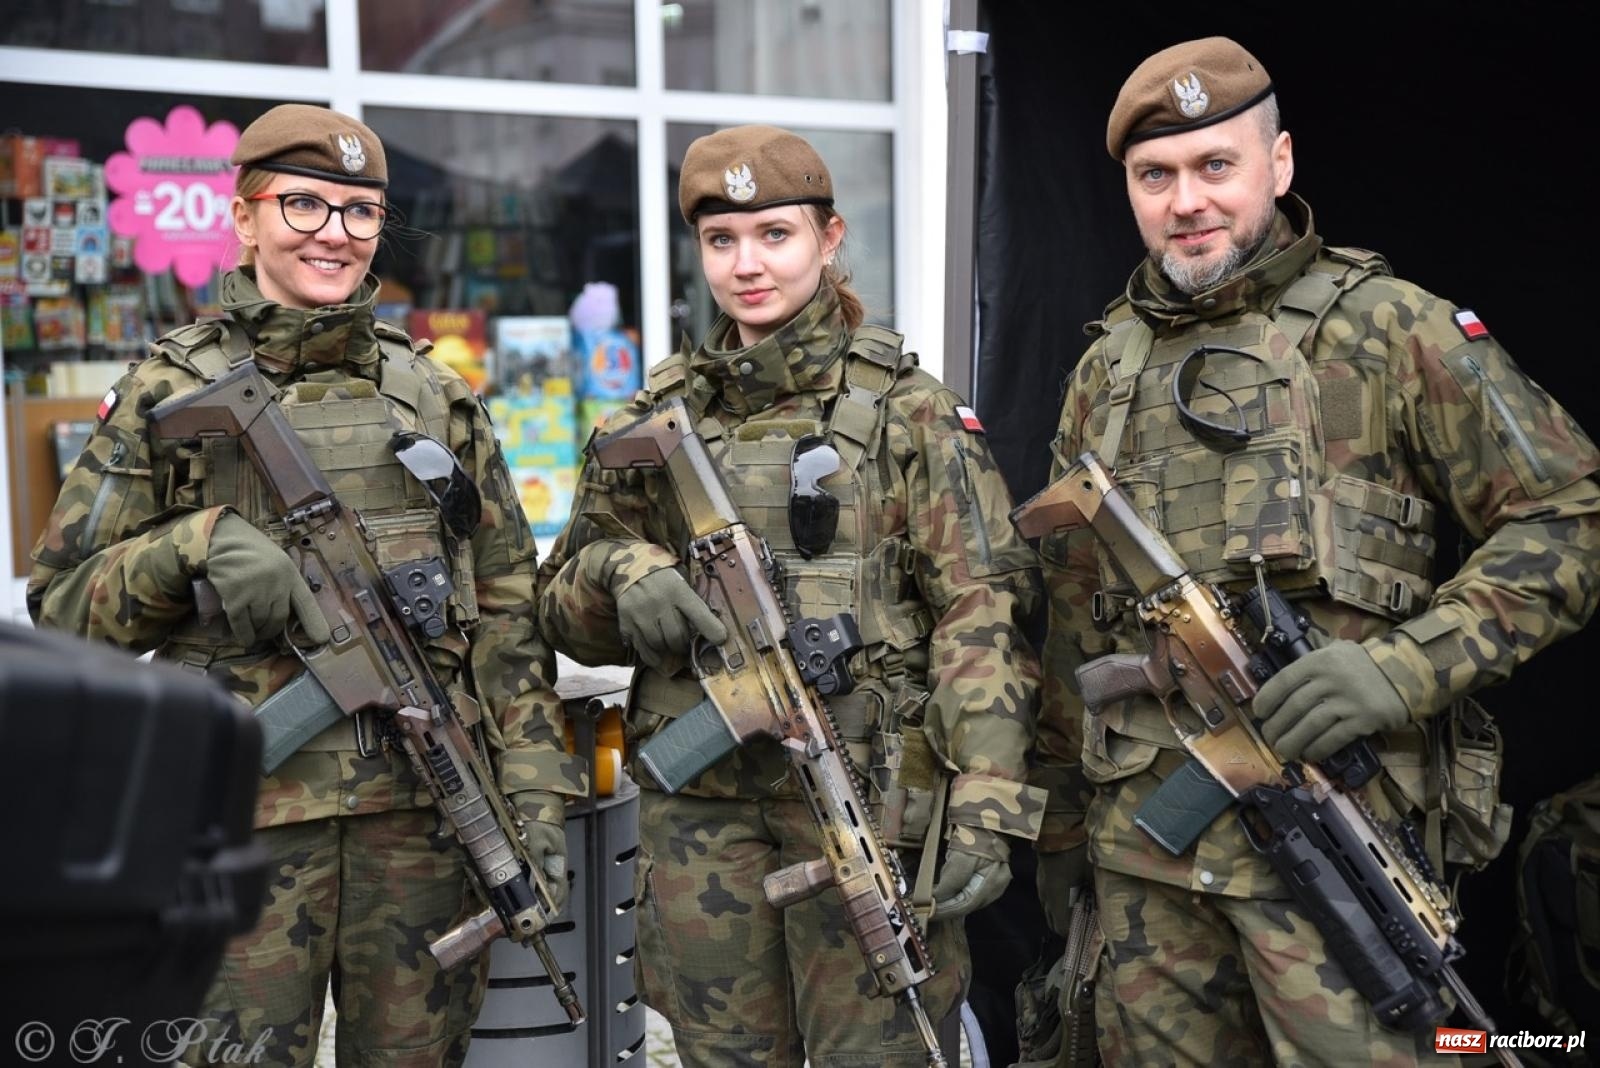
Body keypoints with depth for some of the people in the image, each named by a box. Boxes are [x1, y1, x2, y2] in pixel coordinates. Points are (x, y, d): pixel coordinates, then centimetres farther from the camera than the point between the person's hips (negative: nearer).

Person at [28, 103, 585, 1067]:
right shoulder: (168, 395, 3)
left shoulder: (437, 396, 9)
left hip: (427, 806, 2)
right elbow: (63, 599, 3)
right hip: (246, 809, -2)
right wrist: (198, 545, -15)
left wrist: (535, 790, 1)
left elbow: (508, 607, 8)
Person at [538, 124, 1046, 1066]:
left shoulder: (910, 411, 0)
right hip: (698, 808, 4)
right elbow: (565, 608, 13)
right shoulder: (658, 416, 10)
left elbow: (981, 615, -6)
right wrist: (622, 573, -10)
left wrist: (987, 809, -15)